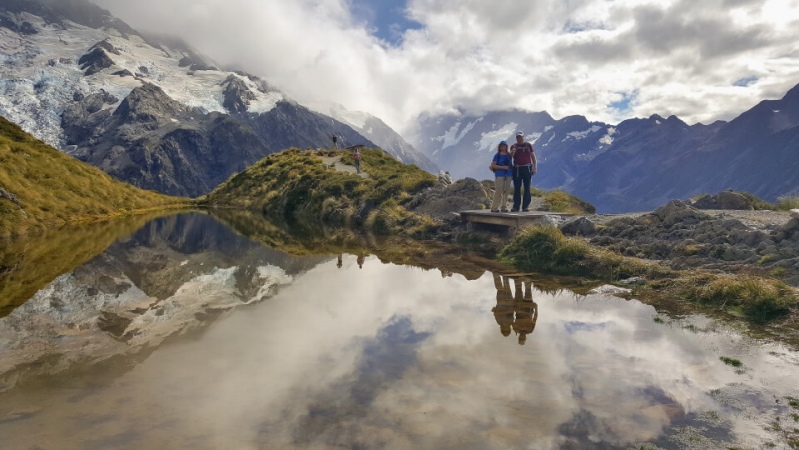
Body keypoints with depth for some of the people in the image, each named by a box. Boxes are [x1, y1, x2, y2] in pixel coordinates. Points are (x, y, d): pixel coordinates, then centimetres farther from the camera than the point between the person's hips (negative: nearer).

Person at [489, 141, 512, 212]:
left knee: (506, 191, 4)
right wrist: (502, 167, -15)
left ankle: (504, 207, 11)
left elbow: (511, 164, 21)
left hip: (508, 175, 5)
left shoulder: (509, 155, 14)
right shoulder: (497, 155, 1)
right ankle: (494, 207, -7)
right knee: (499, 191, -10)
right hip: (500, 175, -5)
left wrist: (512, 174, 11)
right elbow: (493, 165, -6)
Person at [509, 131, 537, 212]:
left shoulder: (528, 145, 7)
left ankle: (525, 206, 4)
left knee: (527, 188, 1)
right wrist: (512, 152, -30)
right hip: (517, 169, 0)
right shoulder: (514, 146, 7)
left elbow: (533, 156, 6)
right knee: (517, 188, -1)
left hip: (527, 168, 0)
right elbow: (510, 156, -7)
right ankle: (516, 206, 1)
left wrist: (535, 167, -3)